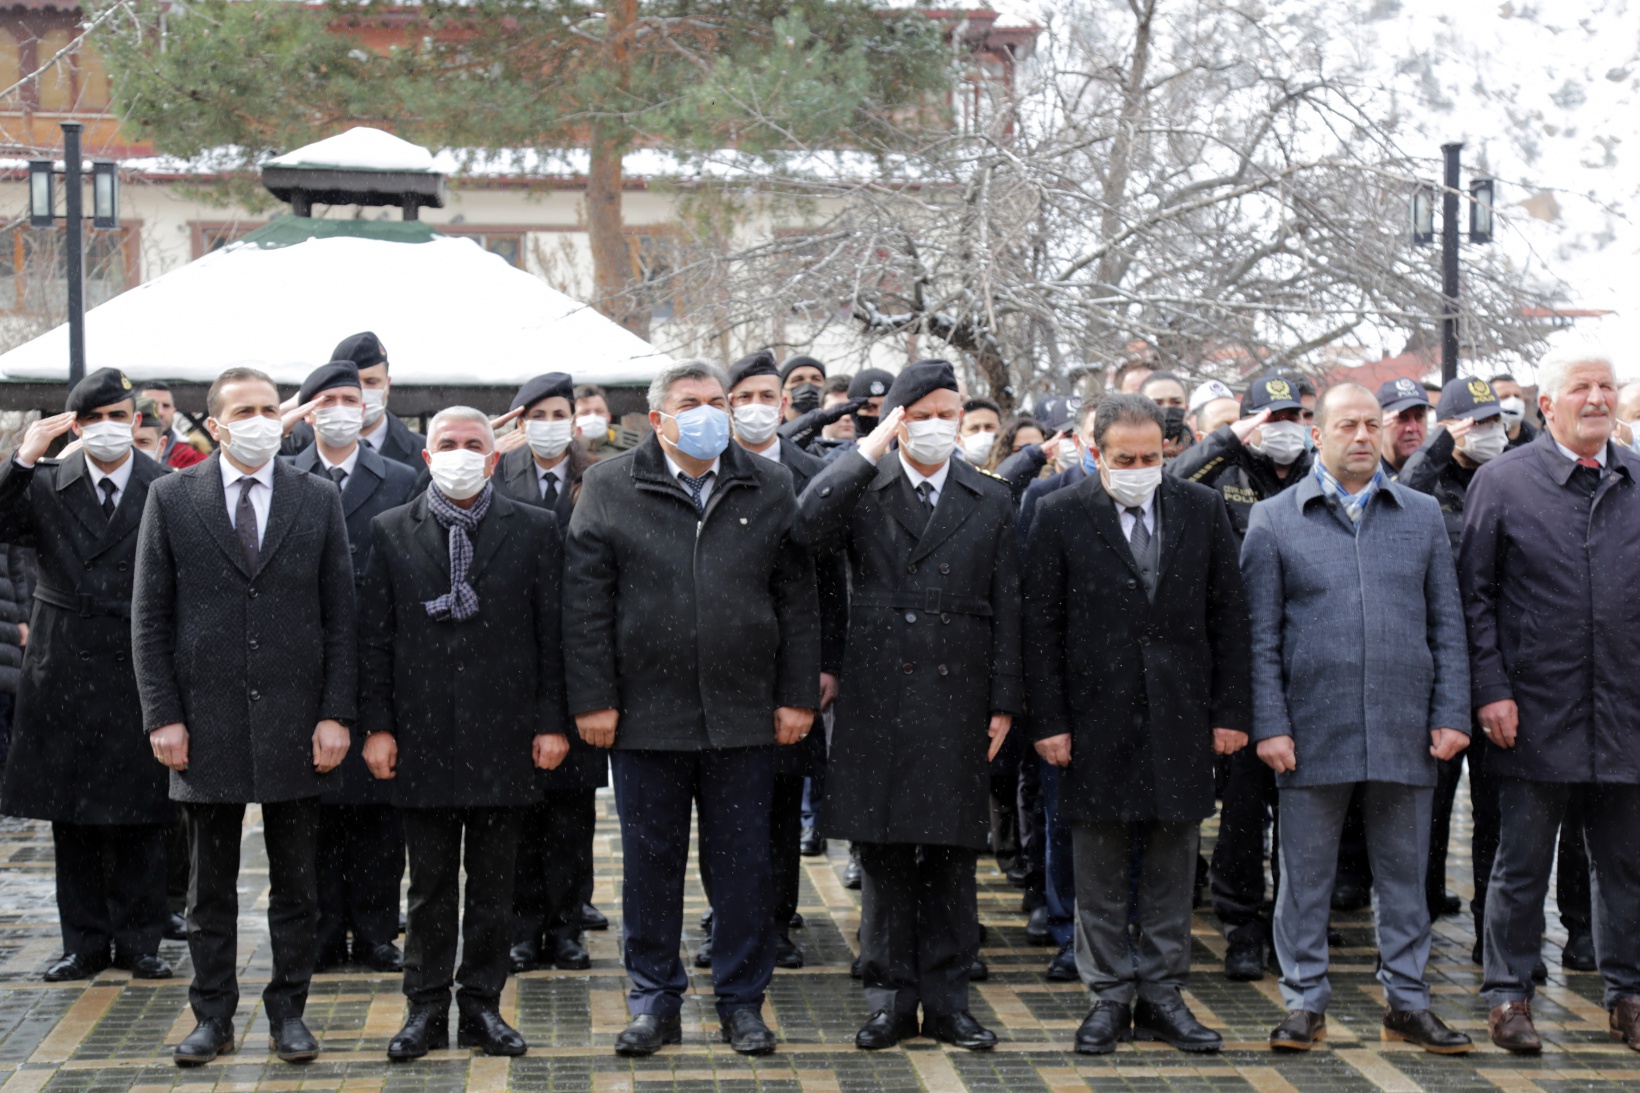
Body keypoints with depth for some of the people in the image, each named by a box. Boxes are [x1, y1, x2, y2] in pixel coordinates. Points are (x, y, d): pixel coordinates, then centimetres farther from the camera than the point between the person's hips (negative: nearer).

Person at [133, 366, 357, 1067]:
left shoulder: (319, 501, 5)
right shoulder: (171, 498, 2)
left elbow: (340, 618, 4)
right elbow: (150, 617, 2)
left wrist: (336, 715, -4)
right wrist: (162, 715, -5)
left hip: (295, 724, 1)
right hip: (205, 724, 0)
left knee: (295, 884, 7)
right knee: (209, 887, 8)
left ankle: (288, 1012, 18)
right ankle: (212, 1016, 18)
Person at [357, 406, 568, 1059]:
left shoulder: (534, 530, 4)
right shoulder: (390, 532, 5)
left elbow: (552, 633, 3)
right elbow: (374, 637, 4)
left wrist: (551, 722, -2)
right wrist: (377, 726, -2)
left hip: (503, 735, 0)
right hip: (423, 736, 0)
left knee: (494, 883, 7)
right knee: (429, 884, 7)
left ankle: (482, 1006, 17)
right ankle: (427, 1009, 16)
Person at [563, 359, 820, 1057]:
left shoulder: (769, 489, 7)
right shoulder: (610, 489, 2)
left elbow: (798, 600, 7)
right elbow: (584, 602, -1)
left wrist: (798, 697, 1)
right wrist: (592, 700, -6)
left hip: (744, 715, 1)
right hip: (647, 714, -1)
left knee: (744, 863, 6)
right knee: (651, 862, 7)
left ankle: (742, 1000, 19)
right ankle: (655, 1002, 20)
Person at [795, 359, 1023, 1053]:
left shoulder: (991, 502, 8)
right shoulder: (863, 492, 4)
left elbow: (1006, 611, 7)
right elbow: (810, 528, -18)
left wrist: (1003, 704, 2)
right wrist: (872, 448, -14)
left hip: (957, 704, 1)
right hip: (877, 702, -1)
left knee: (952, 854, 6)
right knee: (884, 855, 4)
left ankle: (947, 999, 15)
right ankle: (891, 997, 13)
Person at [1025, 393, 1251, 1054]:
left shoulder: (1201, 509, 5)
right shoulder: (1061, 516, -1)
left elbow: (1228, 617, 7)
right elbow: (1040, 627, -2)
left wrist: (1231, 712, 2)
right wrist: (1048, 721, -7)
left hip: (1181, 715, 2)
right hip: (1096, 717, -2)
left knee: (1172, 864, 7)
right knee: (1099, 869, 5)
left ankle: (1162, 994, 17)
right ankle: (1109, 996, 15)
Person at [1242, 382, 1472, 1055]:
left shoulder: (1421, 516, 10)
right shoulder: (1274, 521, 3)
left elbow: (1447, 626, 10)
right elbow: (1261, 636, 1)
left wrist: (1451, 715, 2)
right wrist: (1269, 724, -6)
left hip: (1405, 733, 2)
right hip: (1314, 733, -2)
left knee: (1404, 874, 9)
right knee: (1305, 877, 4)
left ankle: (1408, 1002, 18)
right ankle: (1305, 1000, 15)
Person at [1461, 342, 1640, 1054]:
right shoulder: (1503, 481, -2)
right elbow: (1474, 595, -1)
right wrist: (1490, 689, -8)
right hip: (1537, 714, -3)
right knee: (1522, 864, 5)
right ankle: (1508, 996, 16)